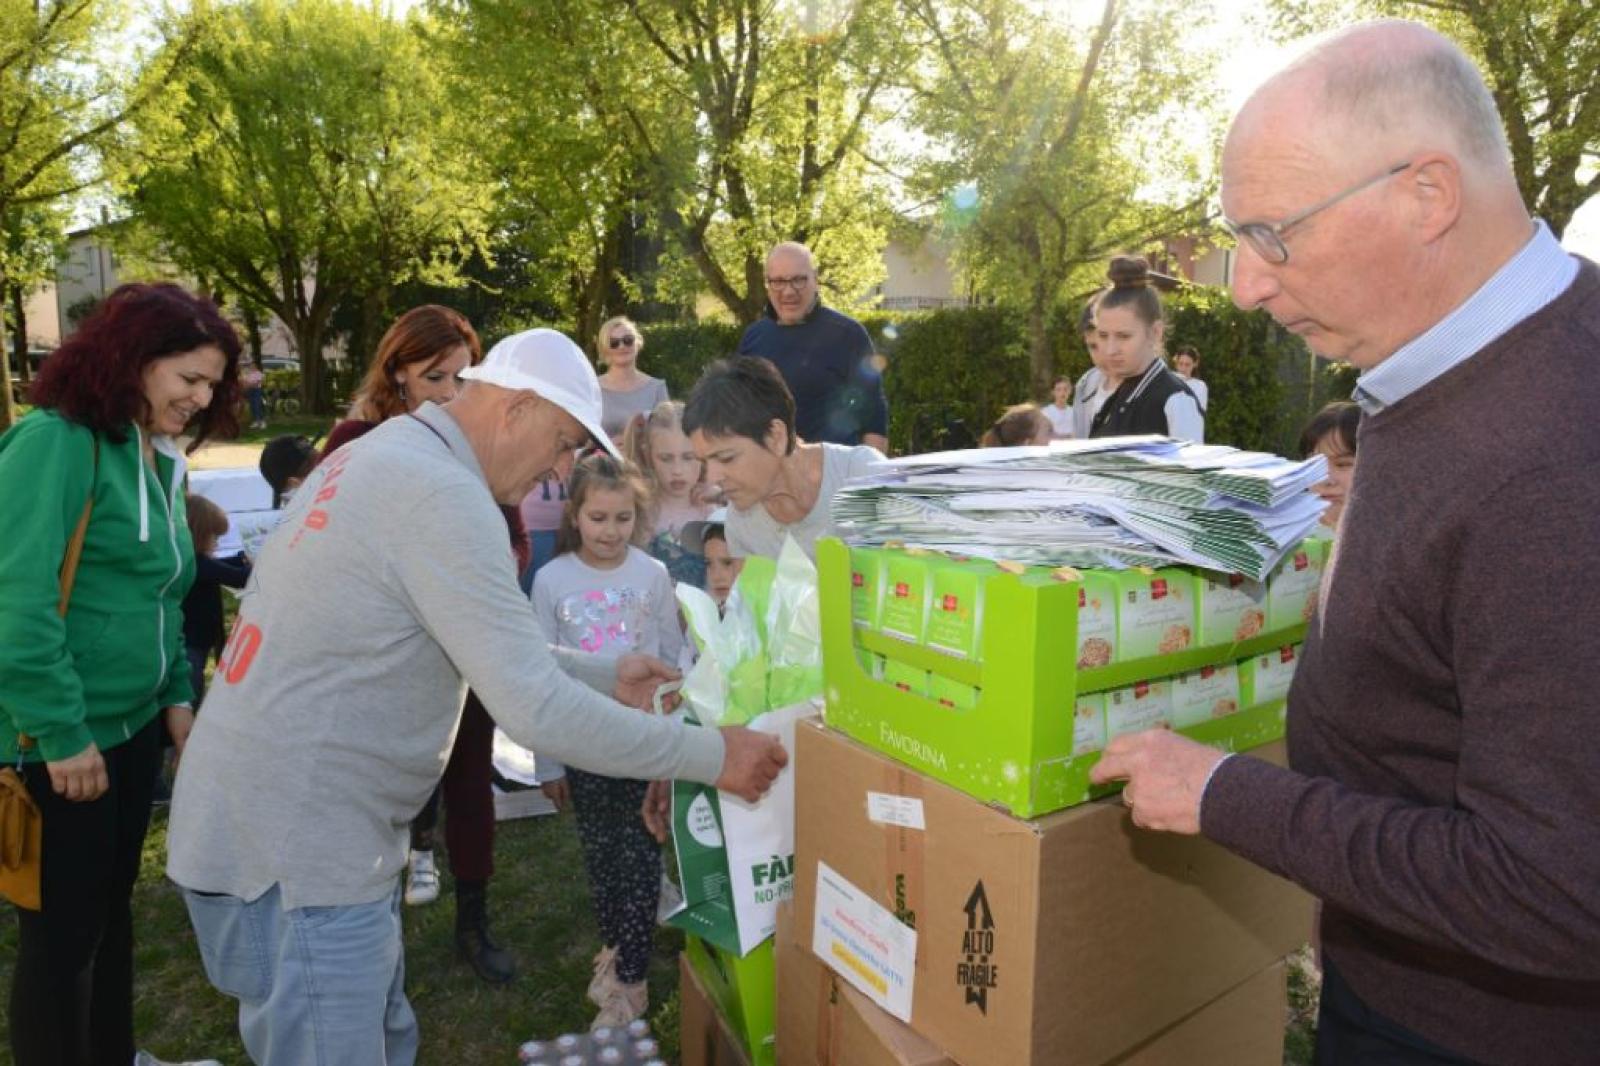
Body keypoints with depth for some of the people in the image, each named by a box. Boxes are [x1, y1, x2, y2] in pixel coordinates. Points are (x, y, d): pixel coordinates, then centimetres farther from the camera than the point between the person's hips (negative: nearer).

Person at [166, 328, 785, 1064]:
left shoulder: (387, 458, 10)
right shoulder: (442, 494, -23)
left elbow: (495, 657, 18)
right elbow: (536, 713, -26)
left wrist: (606, 675, 12)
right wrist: (711, 755, -17)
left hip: (271, 824, 10)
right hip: (293, 849, -10)